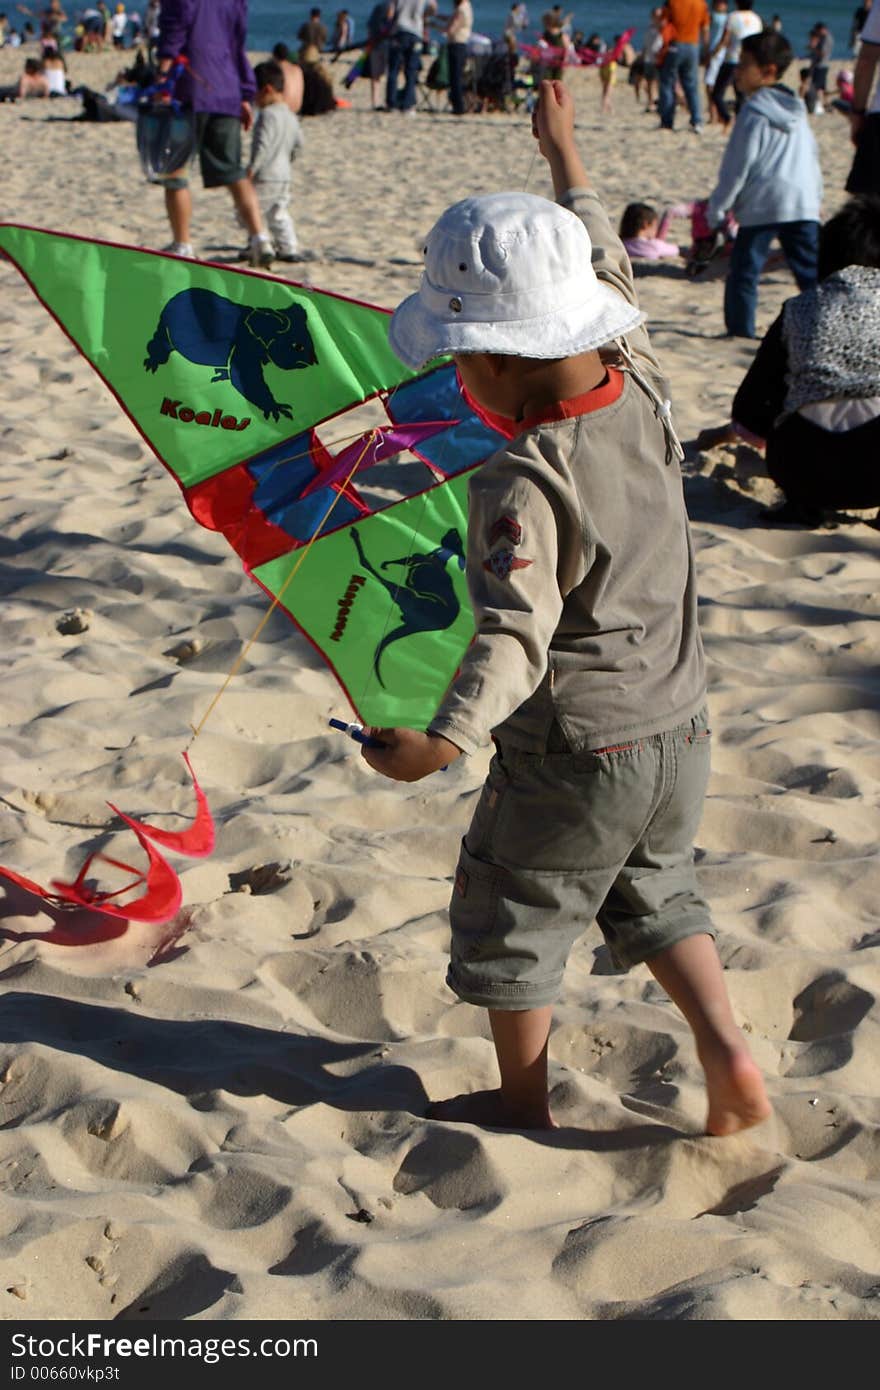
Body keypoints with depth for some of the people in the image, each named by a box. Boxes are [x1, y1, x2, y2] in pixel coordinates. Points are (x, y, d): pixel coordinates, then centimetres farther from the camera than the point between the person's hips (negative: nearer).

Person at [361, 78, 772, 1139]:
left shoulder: (524, 482, -27)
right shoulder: (642, 396, -7)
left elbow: (516, 637, -35)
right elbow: (608, 279, 10)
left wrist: (445, 739, -46)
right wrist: (563, 153, 22)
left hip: (570, 754, -7)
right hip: (677, 733, 7)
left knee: (510, 922, 16)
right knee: (655, 896, 27)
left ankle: (523, 1102, 31)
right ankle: (730, 1060, 16)